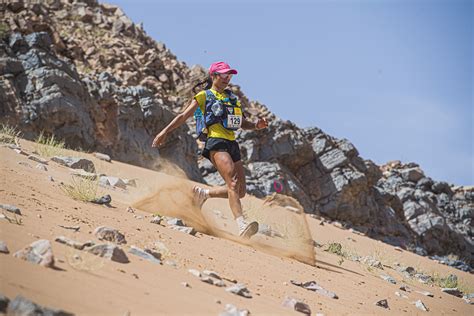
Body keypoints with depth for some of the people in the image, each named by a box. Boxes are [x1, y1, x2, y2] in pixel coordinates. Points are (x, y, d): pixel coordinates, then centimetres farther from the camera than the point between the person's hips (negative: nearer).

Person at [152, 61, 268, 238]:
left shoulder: (232, 98, 26)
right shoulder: (203, 96, 9)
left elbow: (242, 123, 26)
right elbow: (183, 116, 6)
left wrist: (256, 125, 5)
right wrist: (165, 131, -4)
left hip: (232, 144, 7)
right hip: (215, 142, -7)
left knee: (241, 191, -1)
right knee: (233, 182, -26)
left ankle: (203, 194, 20)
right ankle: (241, 225, -38)